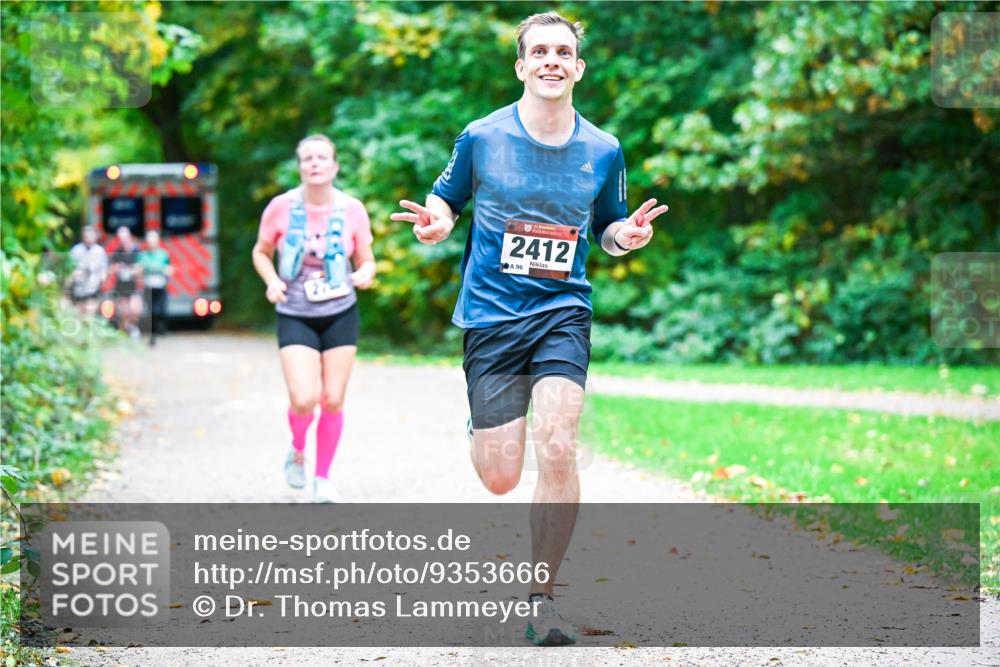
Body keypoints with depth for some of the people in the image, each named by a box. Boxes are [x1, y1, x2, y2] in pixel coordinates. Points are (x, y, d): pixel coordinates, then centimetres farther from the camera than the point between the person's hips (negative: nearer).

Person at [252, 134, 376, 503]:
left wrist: (364, 274, -18)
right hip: (295, 316, -2)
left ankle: (323, 478, 19)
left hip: (340, 314, 2)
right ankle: (297, 451, 19)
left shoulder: (352, 210, -5)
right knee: (304, 399, -15)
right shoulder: (281, 207, -8)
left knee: (333, 400, 2)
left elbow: (367, 261, 6)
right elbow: (261, 253, 6)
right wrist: (271, 281, -13)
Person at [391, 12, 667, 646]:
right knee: (500, 479, -2)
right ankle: (484, 428, 40)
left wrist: (627, 233, -7)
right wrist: (437, 221, -11)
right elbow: (448, 196, 12)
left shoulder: (604, 151, 2)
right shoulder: (481, 137, -3)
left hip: (563, 312, 1)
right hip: (491, 314, -1)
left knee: (558, 451, -20)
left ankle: (542, 595, -3)